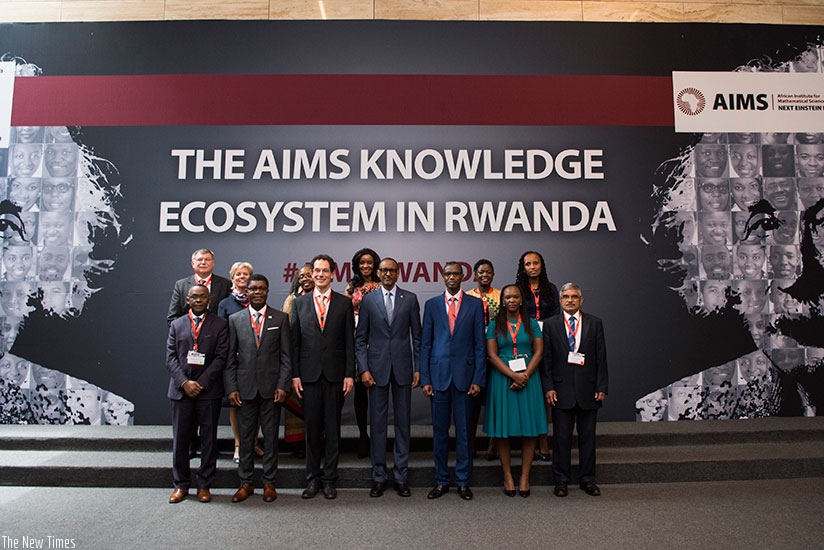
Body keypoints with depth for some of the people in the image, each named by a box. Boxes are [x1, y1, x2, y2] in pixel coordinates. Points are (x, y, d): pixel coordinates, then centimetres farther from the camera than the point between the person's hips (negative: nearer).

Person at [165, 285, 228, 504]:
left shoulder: (220, 325, 3)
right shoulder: (177, 325, 11)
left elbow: (220, 358, -4)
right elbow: (170, 357, 4)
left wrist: (201, 383, -12)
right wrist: (184, 382, -10)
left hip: (209, 390, -2)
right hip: (181, 389, 2)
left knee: (208, 439, 4)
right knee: (180, 439, 7)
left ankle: (204, 485, 17)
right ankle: (181, 484, 21)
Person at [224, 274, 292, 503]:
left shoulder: (280, 318, 3)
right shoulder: (235, 319, 6)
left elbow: (286, 355, 1)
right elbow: (230, 357, 5)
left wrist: (282, 385, -7)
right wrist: (231, 388, -2)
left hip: (271, 387, -1)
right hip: (244, 387, 1)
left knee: (270, 436, 7)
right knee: (245, 436, 9)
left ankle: (269, 482, 20)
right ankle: (246, 482, 23)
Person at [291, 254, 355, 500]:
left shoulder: (344, 303, 4)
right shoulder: (300, 303, 7)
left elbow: (349, 341, 3)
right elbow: (294, 341, 6)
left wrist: (349, 374, -3)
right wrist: (294, 374, 0)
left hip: (335, 375, -1)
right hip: (309, 375, 1)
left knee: (333, 429, 7)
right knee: (312, 429, 8)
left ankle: (329, 479, 19)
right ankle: (313, 478, 21)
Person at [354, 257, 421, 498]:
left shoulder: (410, 299, 5)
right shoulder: (368, 300, 4)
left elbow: (417, 336, 6)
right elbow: (360, 338, 4)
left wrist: (418, 368, 0)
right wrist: (363, 369, -6)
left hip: (403, 368, 0)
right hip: (377, 369, 0)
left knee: (403, 422, 7)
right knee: (377, 423, 5)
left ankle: (401, 476, 18)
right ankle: (379, 476, 18)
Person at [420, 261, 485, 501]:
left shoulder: (475, 304, 4)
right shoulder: (432, 305, 7)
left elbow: (480, 344, 2)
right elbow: (425, 344, 6)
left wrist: (478, 379, -5)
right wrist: (425, 378, -1)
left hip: (464, 375, -1)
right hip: (438, 375, 1)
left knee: (463, 431, 7)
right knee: (439, 430, 8)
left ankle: (463, 481, 20)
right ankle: (441, 481, 22)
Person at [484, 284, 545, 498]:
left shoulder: (531, 324, 9)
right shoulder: (495, 325, 5)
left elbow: (539, 352, 2)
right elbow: (492, 354, -3)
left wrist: (525, 376, -12)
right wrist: (513, 375, -14)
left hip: (529, 378, 1)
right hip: (502, 379, -1)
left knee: (529, 429, 1)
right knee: (503, 430, 1)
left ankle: (525, 476, 11)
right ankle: (507, 476, 12)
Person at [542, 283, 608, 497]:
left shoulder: (594, 323, 6)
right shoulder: (550, 324, 3)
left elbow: (601, 357, 4)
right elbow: (546, 358, 1)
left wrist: (602, 387, -2)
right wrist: (549, 387, -7)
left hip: (588, 389, 1)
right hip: (562, 389, -1)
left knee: (588, 436, 11)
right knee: (561, 437, 5)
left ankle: (587, 479, 24)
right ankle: (561, 480, 18)